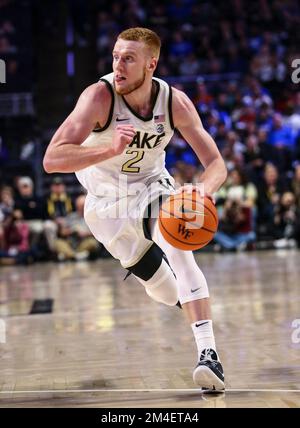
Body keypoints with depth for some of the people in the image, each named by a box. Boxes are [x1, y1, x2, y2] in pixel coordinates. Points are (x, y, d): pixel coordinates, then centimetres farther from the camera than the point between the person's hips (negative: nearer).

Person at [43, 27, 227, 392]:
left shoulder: (175, 102, -20)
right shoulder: (99, 96, -28)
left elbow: (216, 164, -17)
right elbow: (51, 160, -38)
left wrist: (202, 191, -41)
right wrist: (111, 149, -53)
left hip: (154, 188, 1)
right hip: (107, 204, -1)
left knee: (180, 255, -28)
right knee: (167, 292, 9)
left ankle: (208, 355, -28)